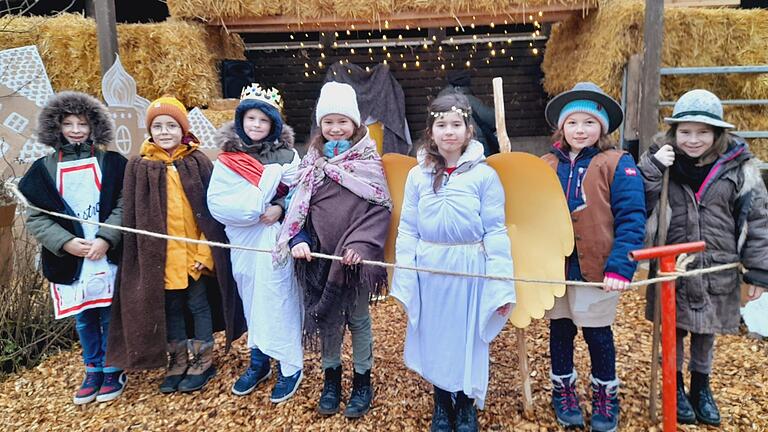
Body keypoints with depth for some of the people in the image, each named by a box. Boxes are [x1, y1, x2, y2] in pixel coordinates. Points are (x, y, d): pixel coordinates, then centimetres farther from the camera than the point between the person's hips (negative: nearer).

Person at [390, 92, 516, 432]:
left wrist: (502, 284, -9)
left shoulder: (484, 175, -5)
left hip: (470, 272, -2)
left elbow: (495, 233, -6)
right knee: (434, 341, 14)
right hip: (429, 270, 2)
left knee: (467, 341, 11)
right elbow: (407, 231, 3)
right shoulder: (417, 175, 2)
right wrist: (404, 282, -1)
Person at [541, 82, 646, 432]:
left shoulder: (618, 164, -7)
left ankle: (606, 396, 35)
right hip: (554, 267, 3)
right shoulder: (546, 165, 3)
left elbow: (631, 219, -13)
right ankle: (563, 390, 37)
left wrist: (620, 267, -21)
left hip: (596, 268, -3)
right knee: (560, 329, 16)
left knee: (597, 333, 12)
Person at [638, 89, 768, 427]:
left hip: (717, 271, 1)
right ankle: (675, 386, 36)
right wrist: (652, 168, -24)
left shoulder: (737, 167, -6)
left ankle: (701, 387, 41)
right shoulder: (660, 163, -6)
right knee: (674, 330, 13)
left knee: (706, 331, 18)